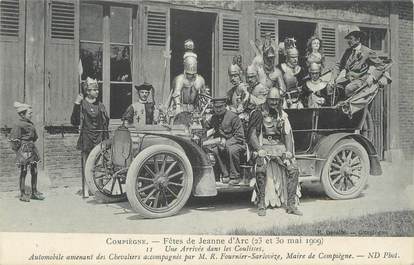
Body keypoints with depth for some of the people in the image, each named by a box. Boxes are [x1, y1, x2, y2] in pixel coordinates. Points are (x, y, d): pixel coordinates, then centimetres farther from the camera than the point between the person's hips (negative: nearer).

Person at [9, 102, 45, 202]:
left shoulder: (30, 123, 11)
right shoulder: (19, 125, -13)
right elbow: (13, 139, -15)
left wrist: (31, 143, 13)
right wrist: (17, 148, -9)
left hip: (32, 149, 8)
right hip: (24, 151, -8)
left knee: (34, 171, 10)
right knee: (23, 172, 0)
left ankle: (34, 192, 19)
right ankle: (22, 194, 9)